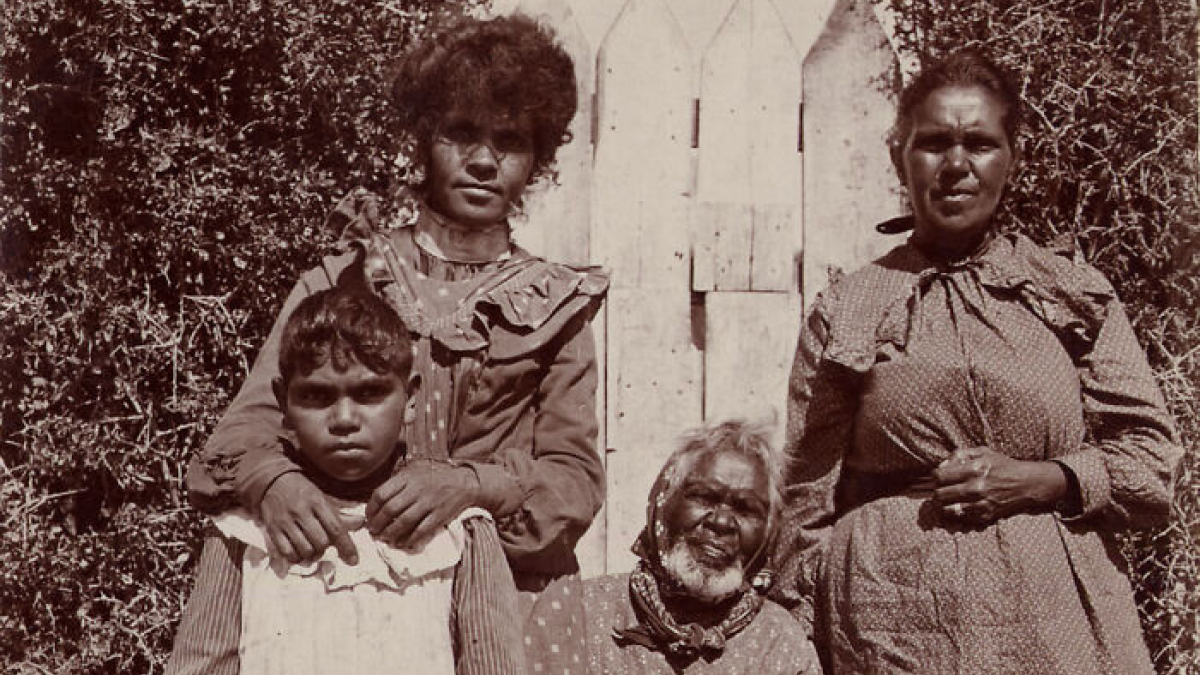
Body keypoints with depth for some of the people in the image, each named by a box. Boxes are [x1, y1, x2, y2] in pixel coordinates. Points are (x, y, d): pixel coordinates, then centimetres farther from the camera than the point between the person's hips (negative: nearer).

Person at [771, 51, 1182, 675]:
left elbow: (1154, 458, 7)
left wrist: (1040, 480, -9)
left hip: (1061, 623, 1)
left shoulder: (1075, 294, 8)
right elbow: (809, 502, 6)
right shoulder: (846, 309, 5)